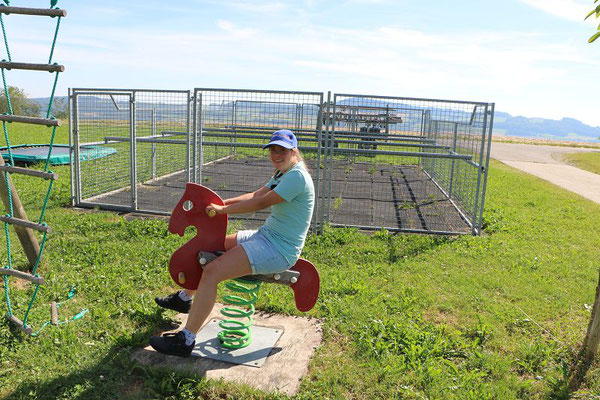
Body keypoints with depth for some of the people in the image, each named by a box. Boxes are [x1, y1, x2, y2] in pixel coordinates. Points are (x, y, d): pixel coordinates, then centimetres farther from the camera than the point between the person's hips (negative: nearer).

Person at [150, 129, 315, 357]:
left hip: (279, 250, -11)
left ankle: (185, 340, -15)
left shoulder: (297, 176, -18)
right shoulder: (282, 174, 13)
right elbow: (257, 195, 16)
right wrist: (221, 202, 7)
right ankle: (185, 298, 39)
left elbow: (262, 203, -22)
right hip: (266, 236, 11)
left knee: (212, 272, -22)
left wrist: (223, 209, -13)